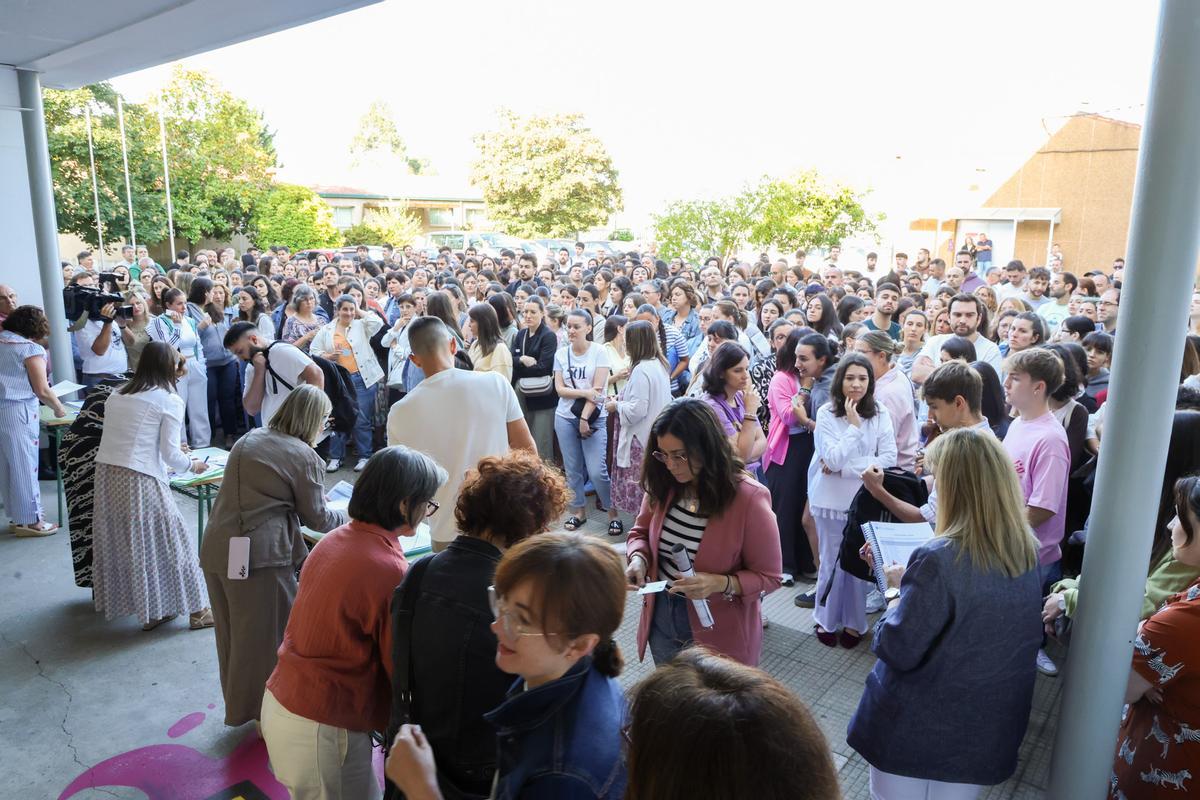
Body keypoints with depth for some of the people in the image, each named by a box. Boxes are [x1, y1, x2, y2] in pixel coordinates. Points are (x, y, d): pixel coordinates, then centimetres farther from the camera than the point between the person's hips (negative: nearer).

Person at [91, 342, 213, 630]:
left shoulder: (117, 395, 15)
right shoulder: (170, 400, -4)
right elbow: (170, 455, -7)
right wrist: (192, 464, 12)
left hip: (106, 473, 7)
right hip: (140, 480, -6)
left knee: (122, 542, 15)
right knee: (166, 542, 5)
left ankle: (150, 611, 28)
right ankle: (196, 611, 16)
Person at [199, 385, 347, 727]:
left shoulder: (248, 440, 14)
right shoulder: (304, 456, -8)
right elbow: (316, 517, -4)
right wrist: (348, 517, 14)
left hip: (216, 549, 8)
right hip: (259, 555, -8)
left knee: (232, 632, 20)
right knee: (267, 635, 6)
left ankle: (237, 706, 36)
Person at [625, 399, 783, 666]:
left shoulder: (749, 498, -23)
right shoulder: (663, 484, -8)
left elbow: (769, 576, -15)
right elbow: (641, 531, 8)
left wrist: (720, 583, -30)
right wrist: (638, 558, -13)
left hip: (718, 632, -5)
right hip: (662, 620, 5)